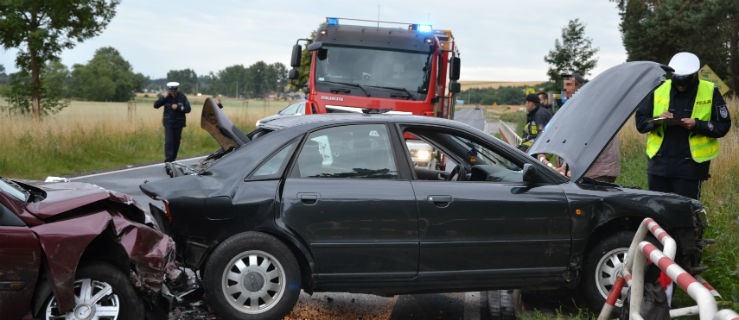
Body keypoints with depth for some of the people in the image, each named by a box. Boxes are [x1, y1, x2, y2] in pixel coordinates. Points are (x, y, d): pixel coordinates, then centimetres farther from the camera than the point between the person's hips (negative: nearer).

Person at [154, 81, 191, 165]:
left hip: (179, 123, 1)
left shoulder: (182, 97, -4)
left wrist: (178, 107, -19)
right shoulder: (167, 97, -4)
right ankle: (168, 162, -17)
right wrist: (163, 97, -20)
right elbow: (156, 105, -7)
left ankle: (172, 160, 17)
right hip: (168, 123, -1)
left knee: (176, 142, 5)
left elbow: (188, 109, -6)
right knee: (168, 142, -12)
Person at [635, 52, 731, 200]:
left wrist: (697, 125, -15)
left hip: (691, 165, -3)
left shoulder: (710, 92, 0)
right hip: (659, 163, 3)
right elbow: (640, 122, 8)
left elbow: (723, 126, 0)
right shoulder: (658, 90, 5)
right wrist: (657, 120, -12)